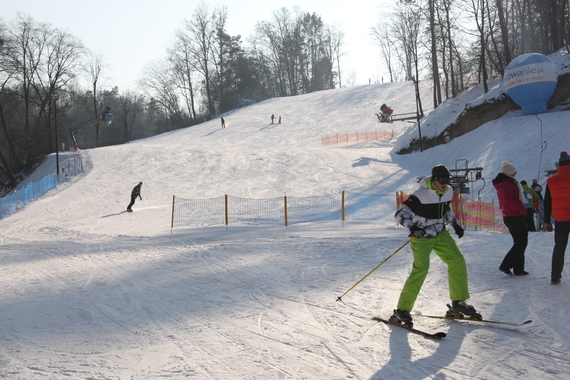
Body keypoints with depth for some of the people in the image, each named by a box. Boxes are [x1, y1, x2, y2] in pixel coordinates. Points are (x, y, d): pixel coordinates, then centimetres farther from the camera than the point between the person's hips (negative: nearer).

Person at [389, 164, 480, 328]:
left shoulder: (448, 192, 1)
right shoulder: (420, 195, -22)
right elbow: (400, 214, -25)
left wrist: (455, 224, 16)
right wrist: (412, 227, -41)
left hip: (441, 234, 7)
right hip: (422, 237, -7)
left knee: (457, 261, -3)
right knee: (420, 269, -20)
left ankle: (458, 303, 12)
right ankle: (401, 311, -13)